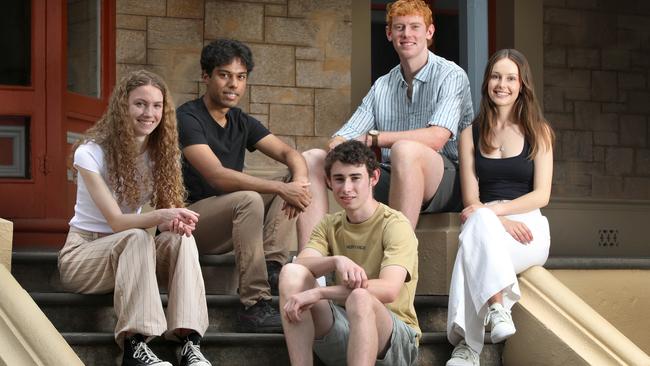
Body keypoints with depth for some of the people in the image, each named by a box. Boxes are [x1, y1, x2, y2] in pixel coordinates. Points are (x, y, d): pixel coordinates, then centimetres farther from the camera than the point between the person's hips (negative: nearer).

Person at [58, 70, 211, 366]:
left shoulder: (162, 153, 1)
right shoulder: (91, 153, -15)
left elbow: (170, 210, -7)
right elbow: (116, 221, -23)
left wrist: (175, 221, -33)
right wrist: (161, 217, -41)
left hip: (129, 252, 5)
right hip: (83, 252, -4)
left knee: (181, 237, -26)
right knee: (136, 238, -35)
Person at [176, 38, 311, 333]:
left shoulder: (242, 122, 12)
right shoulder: (187, 118, -14)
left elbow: (289, 154, 5)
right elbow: (217, 176, -26)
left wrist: (299, 180, -20)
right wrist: (282, 188, -29)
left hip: (226, 225, 8)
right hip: (187, 218, -8)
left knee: (291, 187, -3)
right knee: (249, 200, -33)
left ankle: (272, 268, -21)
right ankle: (254, 306, -36)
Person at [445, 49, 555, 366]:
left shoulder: (538, 132, 8)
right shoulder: (471, 135, 13)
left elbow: (541, 195, -1)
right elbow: (471, 200, 4)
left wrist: (492, 211, -17)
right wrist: (501, 221, -18)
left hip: (528, 225, -1)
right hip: (487, 224, 1)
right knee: (479, 222, -38)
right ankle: (496, 307, -48)